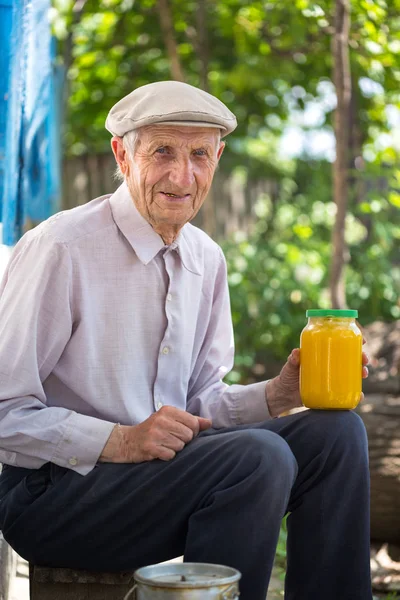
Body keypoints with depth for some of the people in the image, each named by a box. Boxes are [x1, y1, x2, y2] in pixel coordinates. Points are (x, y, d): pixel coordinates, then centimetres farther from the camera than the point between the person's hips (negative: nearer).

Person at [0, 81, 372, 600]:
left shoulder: (207, 259, 9)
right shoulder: (59, 249, -14)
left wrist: (279, 395, -3)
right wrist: (121, 441, -25)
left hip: (163, 457, 7)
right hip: (51, 492, -7)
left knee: (334, 430, -9)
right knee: (259, 457, -28)